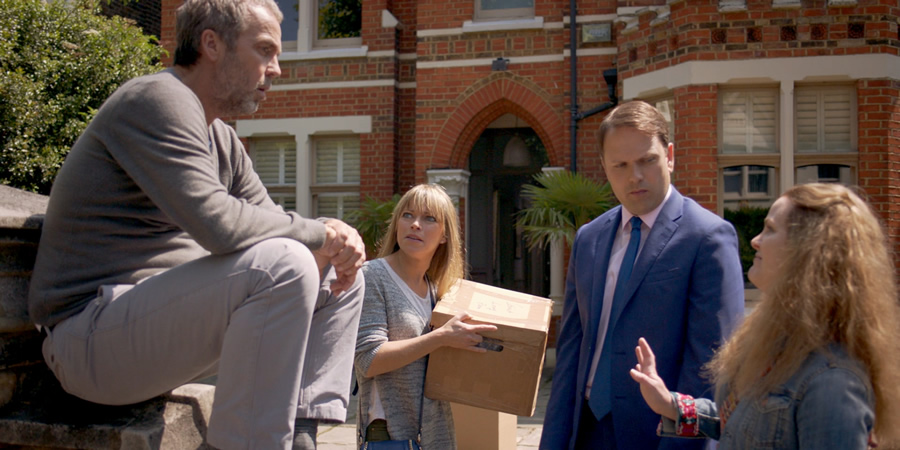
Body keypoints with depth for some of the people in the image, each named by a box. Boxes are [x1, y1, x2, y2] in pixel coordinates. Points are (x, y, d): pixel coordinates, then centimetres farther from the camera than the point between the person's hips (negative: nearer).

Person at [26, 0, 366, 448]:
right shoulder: (156, 99, -14)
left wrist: (337, 239, -7)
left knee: (339, 278, 9)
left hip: (162, 317, 10)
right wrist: (318, 233, -14)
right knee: (281, 265, -30)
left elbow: (268, 221, 14)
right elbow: (216, 223, -27)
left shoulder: (221, 140, 16)